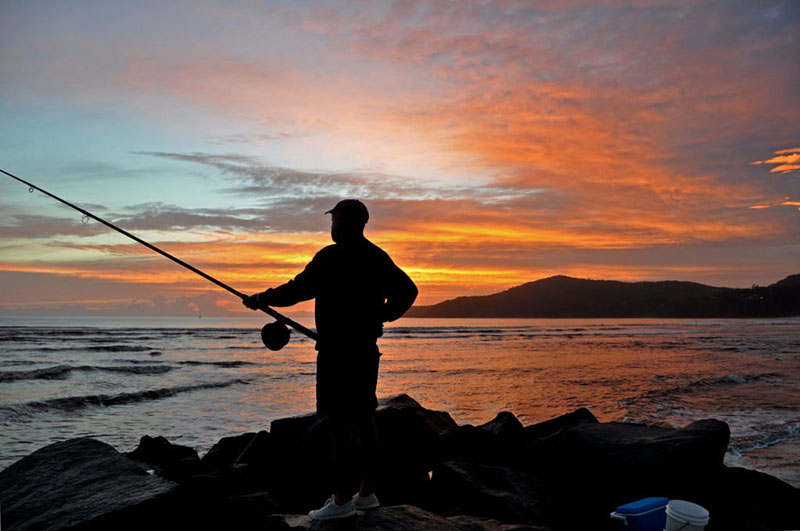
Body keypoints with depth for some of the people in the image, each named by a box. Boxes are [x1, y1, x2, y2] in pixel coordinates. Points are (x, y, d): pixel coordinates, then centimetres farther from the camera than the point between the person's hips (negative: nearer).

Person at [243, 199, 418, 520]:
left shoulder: (331, 258, -13)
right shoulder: (378, 257, 10)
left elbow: (298, 290, -14)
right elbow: (408, 291, 16)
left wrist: (261, 300, 0)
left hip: (337, 352, -8)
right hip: (367, 349, 8)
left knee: (339, 422, -3)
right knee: (363, 419, 13)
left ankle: (342, 499, 3)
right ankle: (367, 493, 22)